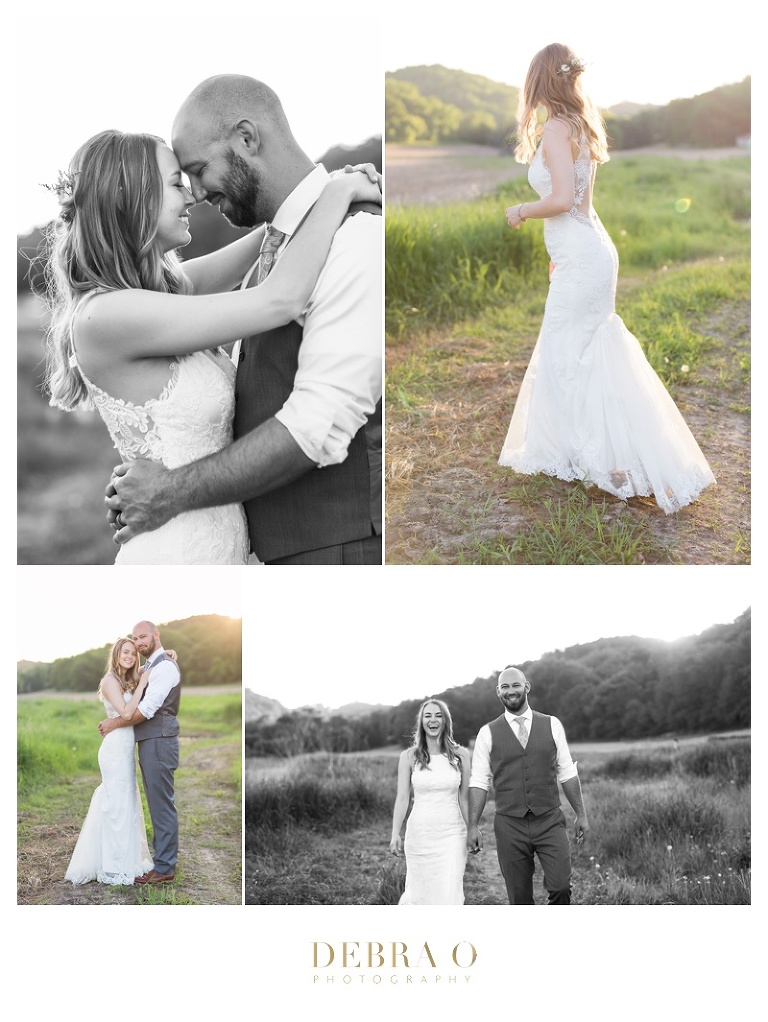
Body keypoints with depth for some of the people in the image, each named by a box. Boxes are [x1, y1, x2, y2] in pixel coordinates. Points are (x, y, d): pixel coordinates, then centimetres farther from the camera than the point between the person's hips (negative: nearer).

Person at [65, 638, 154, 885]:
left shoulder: (127, 682, 15)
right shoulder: (110, 681, -11)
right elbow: (126, 713, -20)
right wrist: (142, 683, -17)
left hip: (125, 749, 9)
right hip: (116, 748, -9)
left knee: (126, 803, 14)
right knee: (118, 804, -3)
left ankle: (124, 861, 23)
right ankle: (116, 867, 4)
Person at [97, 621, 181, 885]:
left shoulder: (164, 666, -13)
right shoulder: (148, 667, 18)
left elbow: (146, 710, -18)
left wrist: (114, 723, -9)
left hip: (159, 742, -10)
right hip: (148, 742, 10)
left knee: (162, 804, -5)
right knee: (157, 803, 15)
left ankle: (164, 868, 1)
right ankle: (162, 859, 23)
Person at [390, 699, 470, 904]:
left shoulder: (461, 755, 2)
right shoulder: (409, 756, 1)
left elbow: (464, 798, 7)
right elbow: (402, 798, 1)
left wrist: (472, 833, 8)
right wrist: (395, 834, -6)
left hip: (451, 834, 0)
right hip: (419, 833, 0)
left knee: (449, 895, -8)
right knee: (419, 893, 8)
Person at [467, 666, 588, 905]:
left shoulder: (552, 725, 5)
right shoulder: (488, 733, 2)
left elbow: (567, 773, 9)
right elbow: (479, 783, 2)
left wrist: (581, 815, 7)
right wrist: (473, 826, -3)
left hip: (550, 822, 0)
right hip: (510, 825, 0)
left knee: (560, 888, -13)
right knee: (519, 898, 4)